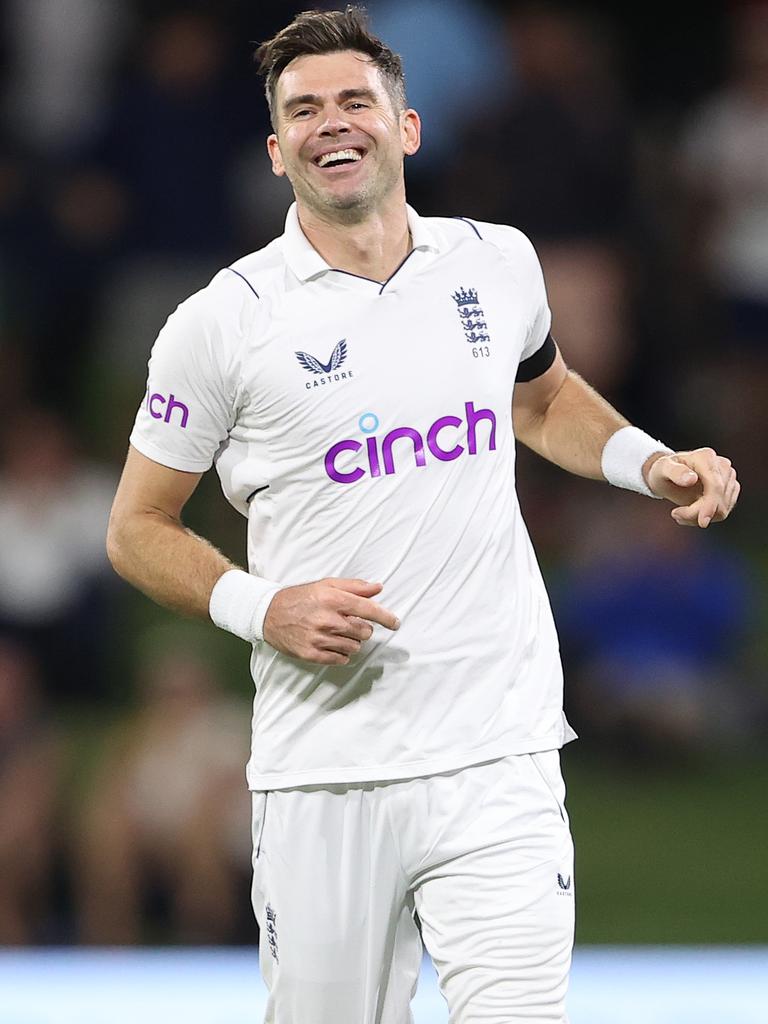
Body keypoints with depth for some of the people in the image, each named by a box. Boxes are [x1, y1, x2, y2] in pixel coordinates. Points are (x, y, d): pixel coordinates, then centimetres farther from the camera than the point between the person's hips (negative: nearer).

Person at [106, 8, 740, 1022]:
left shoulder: (498, 263, 8)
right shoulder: (222, 322, -2)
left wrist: (652, 462, 12)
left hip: (497, 758, 1)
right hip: (321, 776, -1)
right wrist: (260, 607, -10)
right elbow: (139, 528, 6)